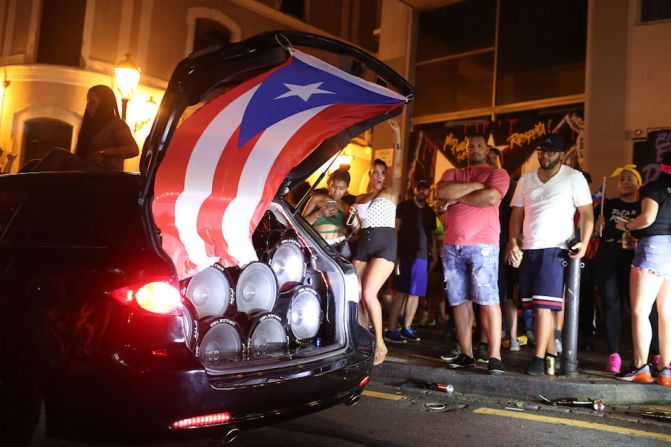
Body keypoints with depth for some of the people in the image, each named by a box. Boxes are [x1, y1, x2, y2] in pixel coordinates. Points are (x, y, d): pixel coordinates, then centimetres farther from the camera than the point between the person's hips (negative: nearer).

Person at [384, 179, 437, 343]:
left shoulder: (430, 212, 17)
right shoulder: (404, 206, 3)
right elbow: (394, 230, -3)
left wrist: (434, 257, 13)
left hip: (422, 256, 5)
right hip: (404, 255, -5)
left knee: (415, 293, 3)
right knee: (401, 292, -9)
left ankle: (406, 328, 10)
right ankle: (391, 330, -7)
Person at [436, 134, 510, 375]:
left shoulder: (498, 173, 9)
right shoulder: (452, 173, 21)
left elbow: (492, 197, -12)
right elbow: (442, 192, -2)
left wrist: (458, 197, -2)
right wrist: (475, 185, -5)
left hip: (482, 244, -4)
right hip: (452, 244, 4)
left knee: (488, 300, -9)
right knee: (459, 300, 4)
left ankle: (494, 357, -7)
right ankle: (466, 354, 9)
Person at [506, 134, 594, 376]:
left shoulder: (574, 178, 1)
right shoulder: (526, 180, 14)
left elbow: (587, 213, -2)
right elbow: (517, 213, 14)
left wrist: (584, 242, -16)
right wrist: (513, 241, 0)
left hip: (555, 249, -5)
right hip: (528, 250, 5)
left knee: (543, 306, -11)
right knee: (539, 308, 6)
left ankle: (539, 358, -6)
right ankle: (551, 354, 15)